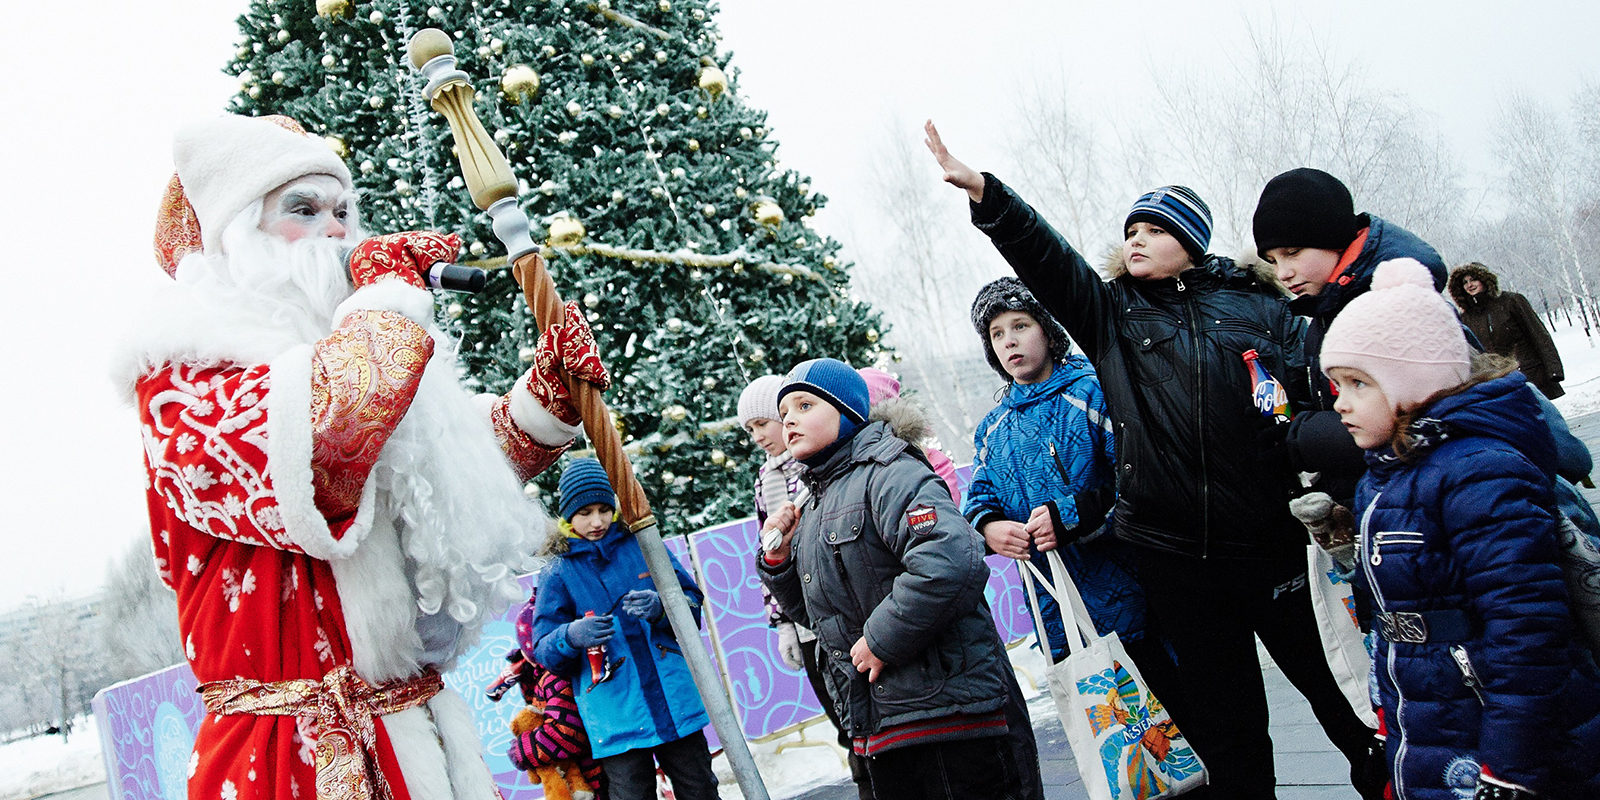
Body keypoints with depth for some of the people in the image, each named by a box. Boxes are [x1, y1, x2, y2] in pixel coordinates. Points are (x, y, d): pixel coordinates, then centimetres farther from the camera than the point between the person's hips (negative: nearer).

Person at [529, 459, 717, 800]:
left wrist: (661, 608, -16)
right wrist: (570, 637, -22)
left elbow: (692, 601, 7)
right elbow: (544, 652, 1)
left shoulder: (643, 545, 8)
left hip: (677, 703, 2)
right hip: (616, 718, -2)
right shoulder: (557, 575, 4)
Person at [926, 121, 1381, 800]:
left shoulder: (1257, 304, 6)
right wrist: (982, 192, -18)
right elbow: (1042, 256, -4)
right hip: (1175, 557, 1)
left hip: (1273, 541, 0)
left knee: (1337, 685, 11)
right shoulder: (1111, 313, 9)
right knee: (1224, 722, 9)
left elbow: (1322, 395, 1)